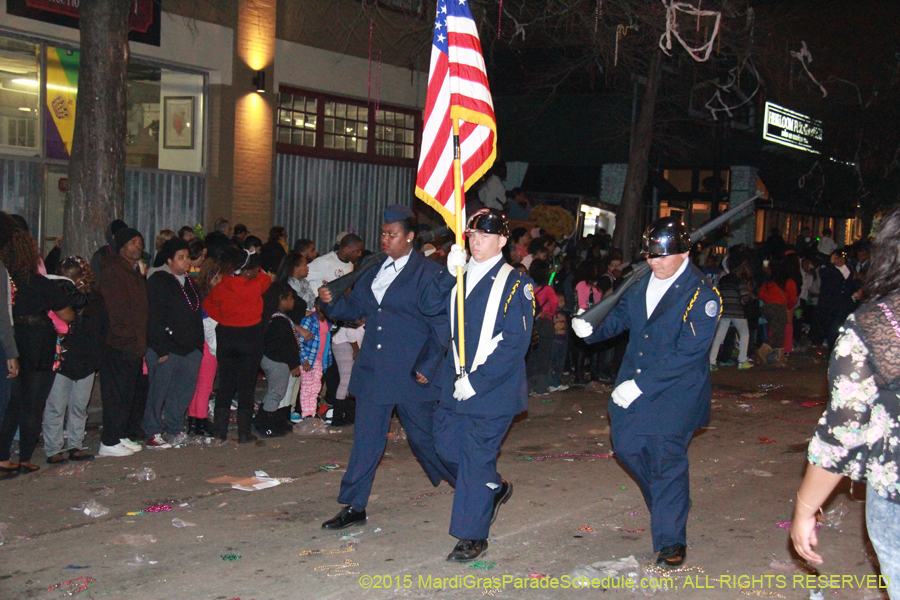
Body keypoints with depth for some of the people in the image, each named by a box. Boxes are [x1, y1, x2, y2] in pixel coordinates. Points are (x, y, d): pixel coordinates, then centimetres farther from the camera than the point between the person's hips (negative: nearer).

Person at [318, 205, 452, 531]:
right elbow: (354, 308, 18)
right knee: (366, 437, 6)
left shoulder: (428, 273, -8)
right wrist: (331, 302, -4)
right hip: (373, 370, 6)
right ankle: (354, 507, 14)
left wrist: (428, 367, -15)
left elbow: (441, 326, -10)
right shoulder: (375, 270, 12)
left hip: (411, 373, -5)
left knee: (424, 436, 6)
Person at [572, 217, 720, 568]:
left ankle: (671, 540, 10)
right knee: (626, 445, 12)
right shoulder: (643, 283, 5)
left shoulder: (702, 296, -17)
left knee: (667, 457, -5)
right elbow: (621, 316, 15)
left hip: (677, 391, -7)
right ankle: (669, 500, 38)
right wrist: (590, 328, -8)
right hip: (634, 386, 7)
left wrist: (641, 386, -24)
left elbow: (687, 354, -21)